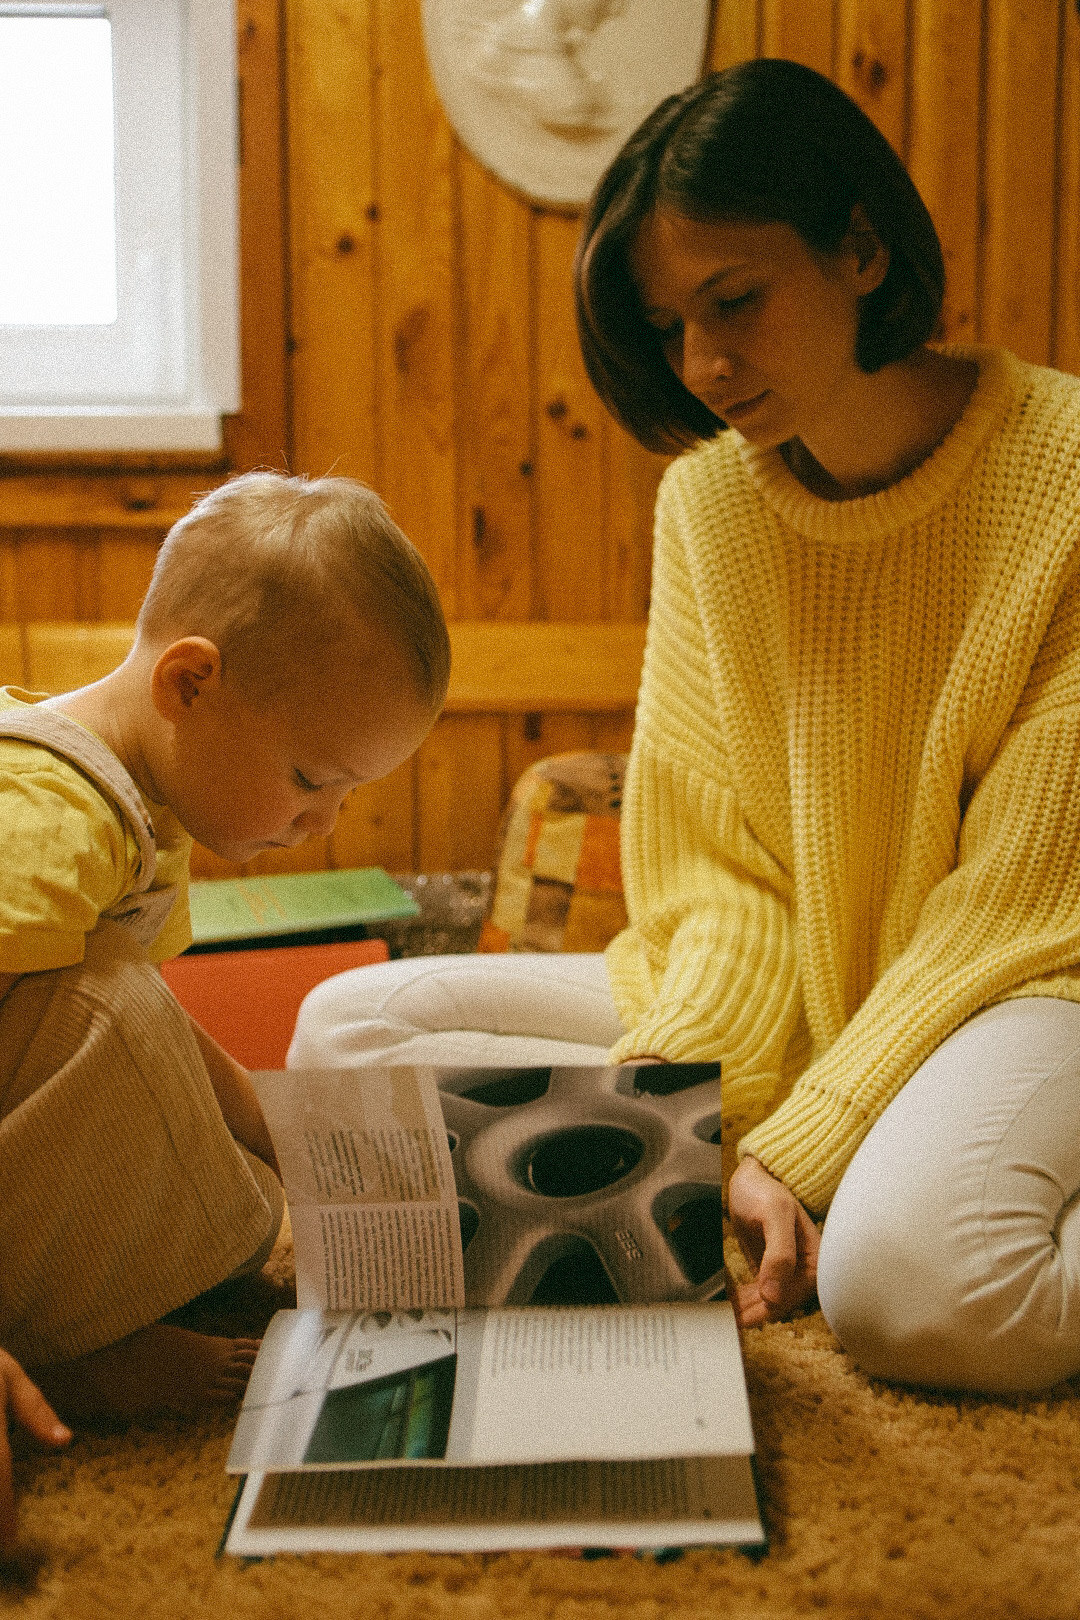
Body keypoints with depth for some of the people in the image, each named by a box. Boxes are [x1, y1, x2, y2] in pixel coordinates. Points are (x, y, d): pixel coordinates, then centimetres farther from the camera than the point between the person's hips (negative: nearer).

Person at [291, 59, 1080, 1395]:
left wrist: (797, 1148, -21)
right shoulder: (709, 498, 3)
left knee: (912, 1281, -40)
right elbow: (721, 874, 0)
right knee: (348, 1028, -7)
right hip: (778, 998, 7)